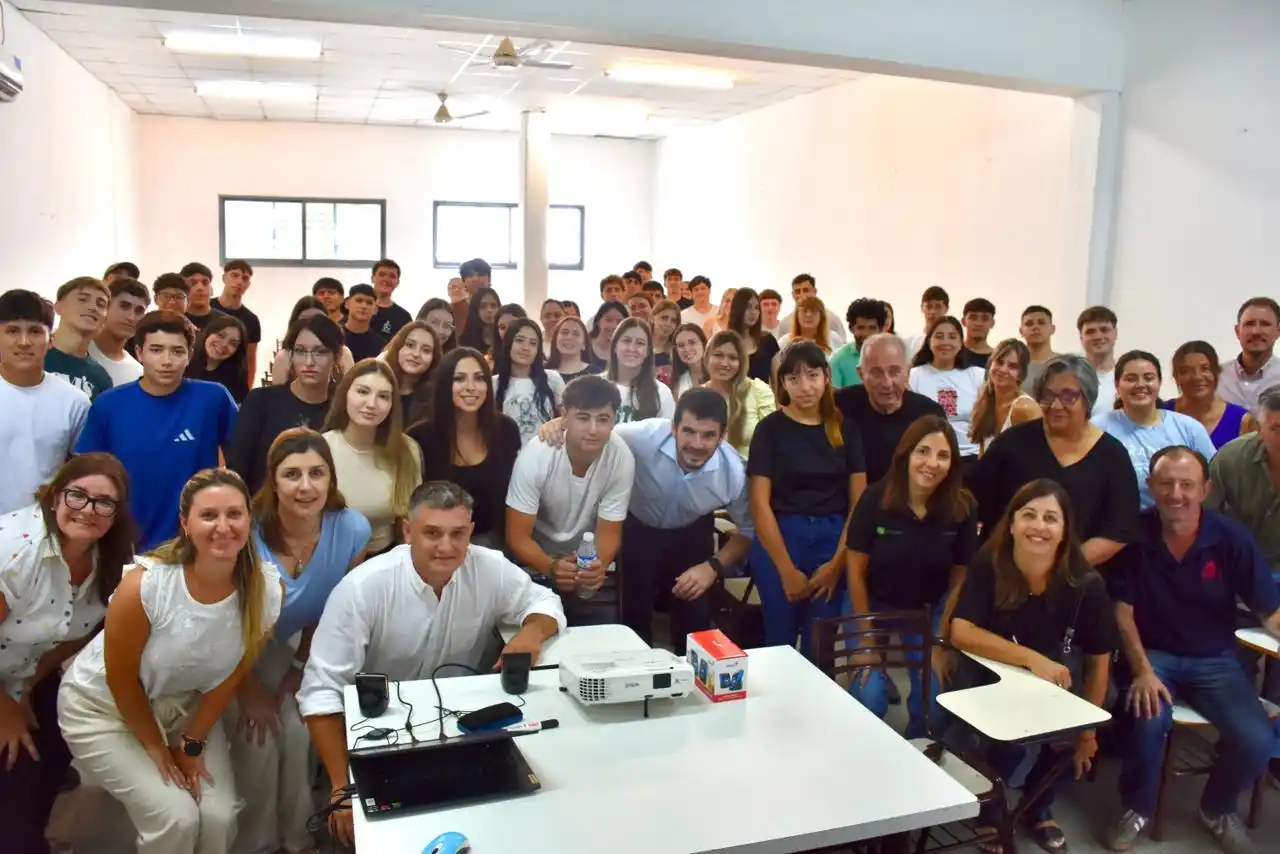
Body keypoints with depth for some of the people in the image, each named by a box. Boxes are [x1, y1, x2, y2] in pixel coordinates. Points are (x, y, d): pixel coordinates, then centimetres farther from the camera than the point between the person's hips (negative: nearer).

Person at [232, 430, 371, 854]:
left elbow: (331, 611, -6)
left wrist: (300, 668, -1)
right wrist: (249, 690, -9)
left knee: (300, 733, -10)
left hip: (289, 646, 3)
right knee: (257, 742, -13)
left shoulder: (353, 530, -23)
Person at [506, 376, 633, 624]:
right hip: (537, 567, -1)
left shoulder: (622, 458, -22)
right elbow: (517, 536, -21)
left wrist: (599, 565, -37)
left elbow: (609, 533, -14)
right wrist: (551, 567, -40)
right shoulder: (535, 456, -26)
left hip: (592, 568, 2)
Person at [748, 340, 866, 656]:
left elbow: (858, 501, 3)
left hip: (833, 541, 2)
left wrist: (837, 563, -5)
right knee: (780, 643, 7)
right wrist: (788, 570, -10)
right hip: (779, 541, -2)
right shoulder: (770, 428, -4)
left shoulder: (845, 428, 4)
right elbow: (760, 504, -8)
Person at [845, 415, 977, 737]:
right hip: (874, 605, -2)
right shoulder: (875, 498, -23)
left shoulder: (963, 508, -17)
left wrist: (940, 644, -4)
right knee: (869, 698, -13)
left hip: (931, 610, 2)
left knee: (931, 699, -6)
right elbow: (856, 571, -13)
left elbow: (959, 580, -5)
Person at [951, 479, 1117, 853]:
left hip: (1058, 689, 2)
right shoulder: (986, 567, -17)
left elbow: (1099, 661, -5)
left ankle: (1039, 805, 14)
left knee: (1074, 740, -23)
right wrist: (1032, 659, -34)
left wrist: (1088, 730, -3)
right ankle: (989, 807, 7)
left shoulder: (1086, 583, -14)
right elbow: (961, 633, -25)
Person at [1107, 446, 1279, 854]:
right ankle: (1137, 808, 1)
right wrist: (1142, 670, -16)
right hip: (1153, 654, -2)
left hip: (1214, 660, 2)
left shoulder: (1231, 538, -9)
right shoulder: (1135, 534, -12)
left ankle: (1217, 809, 18)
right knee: (1149, 719, -31)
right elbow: (1123, 608, -6)